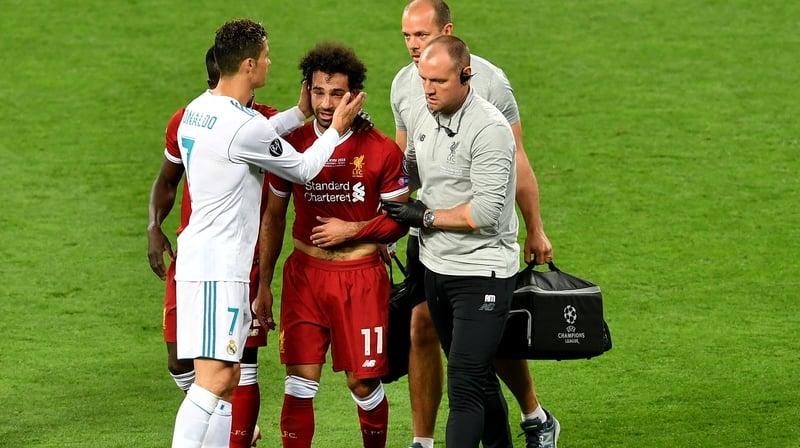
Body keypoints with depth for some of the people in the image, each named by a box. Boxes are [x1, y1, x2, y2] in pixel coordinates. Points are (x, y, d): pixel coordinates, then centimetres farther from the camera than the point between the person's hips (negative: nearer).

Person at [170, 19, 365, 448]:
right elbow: (303, 169, -2)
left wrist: (301, 113, 29)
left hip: (199, 260, 10)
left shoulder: (198, 110, 10)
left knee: (228, 378, 12)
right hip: (219, 268, -10)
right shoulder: (245, 125, -17)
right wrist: (336, 129, 12)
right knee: (216, 376, -16)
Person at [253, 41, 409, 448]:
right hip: (305, 274, 2)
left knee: (364, 384, 2)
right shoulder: (293, 144, 1)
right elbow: (273, 216, 11)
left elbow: (400, 219, 1)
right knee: (300, 383, -4)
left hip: (361, 277, -2)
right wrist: (264, 285, 11)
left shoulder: (381, 151, -6)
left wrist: (350, 230, -12)